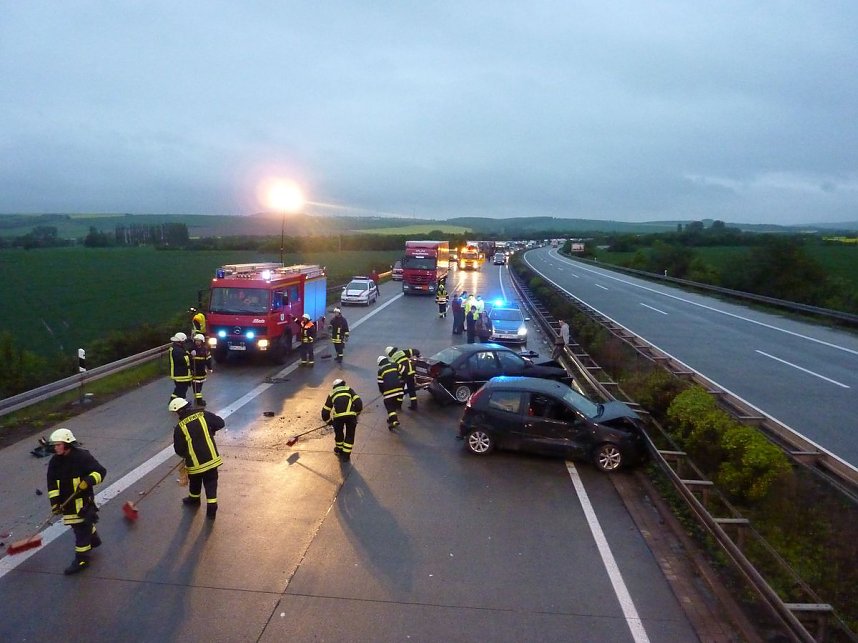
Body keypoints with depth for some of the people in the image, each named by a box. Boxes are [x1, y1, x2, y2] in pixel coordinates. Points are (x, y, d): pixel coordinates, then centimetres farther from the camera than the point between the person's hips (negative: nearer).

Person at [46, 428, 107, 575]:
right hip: (67, 501, 7)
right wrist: (55, 502, -7)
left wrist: (88, 481, -32)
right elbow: (52, 484, 3)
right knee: (77, 525, 21)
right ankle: (94, 540, 46)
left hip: (83, 500, -7)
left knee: (82, 528, -3)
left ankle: (81, 560, 6)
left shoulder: (82, 456, -15)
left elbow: (100, 471, -15)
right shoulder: (54, 461, 2)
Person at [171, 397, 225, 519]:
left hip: (195, 463, -1)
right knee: (211, 483, 11)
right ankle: (211, 509, 9)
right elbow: (220, 423, -1)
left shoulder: (180, 428, -10)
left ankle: (194, 499, 49)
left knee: (195, 482, 26)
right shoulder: (203, 414, -6)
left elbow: (179, 450, -3)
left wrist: (185, 455, 19)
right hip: (211, 458, 1)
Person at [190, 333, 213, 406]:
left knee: (200, 385, 15)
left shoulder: (205, 349, 0)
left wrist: (210, 368, 5)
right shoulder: (191, 349, -8)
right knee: (196, 386, -6)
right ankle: (198, 400, -7)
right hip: (194, 371, -4)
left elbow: (208, 359, 5)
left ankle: (198, 398, 29)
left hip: (202, 371, 4)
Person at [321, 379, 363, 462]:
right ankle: (346, 454, 18)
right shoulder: (349, 389, 24)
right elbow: (358, 402, 10)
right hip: (351, 415, -1)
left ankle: (339, 449, 46)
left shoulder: (332, 394, 28)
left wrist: (328, 420, 43)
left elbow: (325, 410, 27)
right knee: (350, 435, 17)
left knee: (338, 433, 28)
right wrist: (357, 413, 24)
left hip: (338, 416, 1)